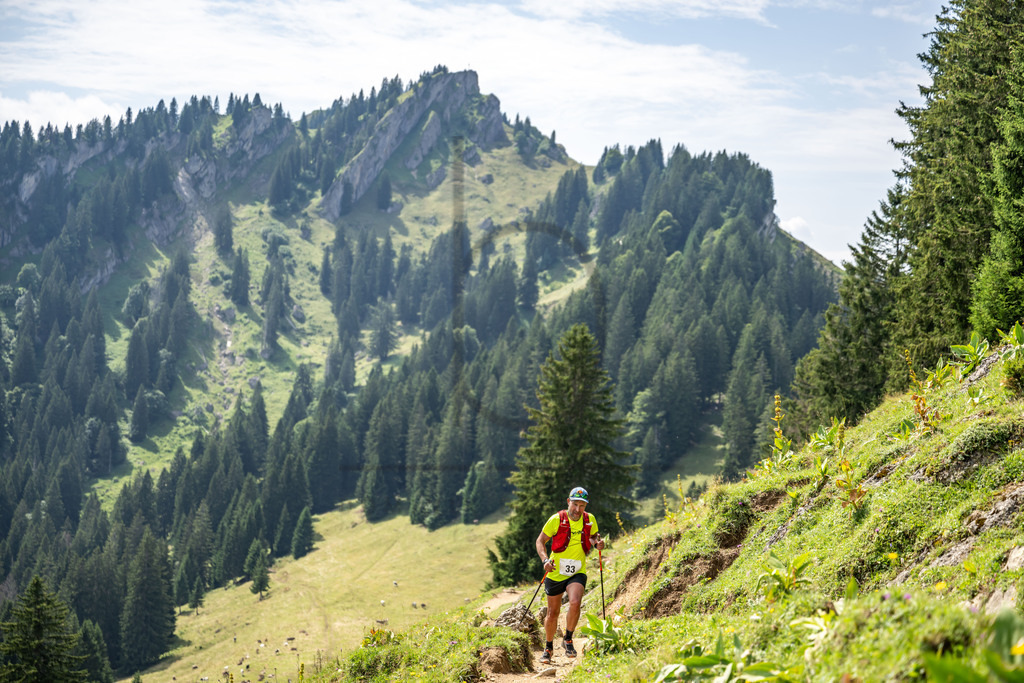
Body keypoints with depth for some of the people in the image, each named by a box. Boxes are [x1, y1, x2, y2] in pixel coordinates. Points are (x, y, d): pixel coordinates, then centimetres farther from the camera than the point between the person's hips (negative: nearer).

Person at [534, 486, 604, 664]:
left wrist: (597, 543, -7)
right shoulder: (557, 519, -13)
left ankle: (568, 640, -3)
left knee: (575, 603, -26)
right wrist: (545, 560, -20)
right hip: (555, 572, -1)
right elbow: (540, 541, -3)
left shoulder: (590, 520, -4)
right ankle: (549, 648, 32)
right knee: (553, 614, 8)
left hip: (577, 573, 1)